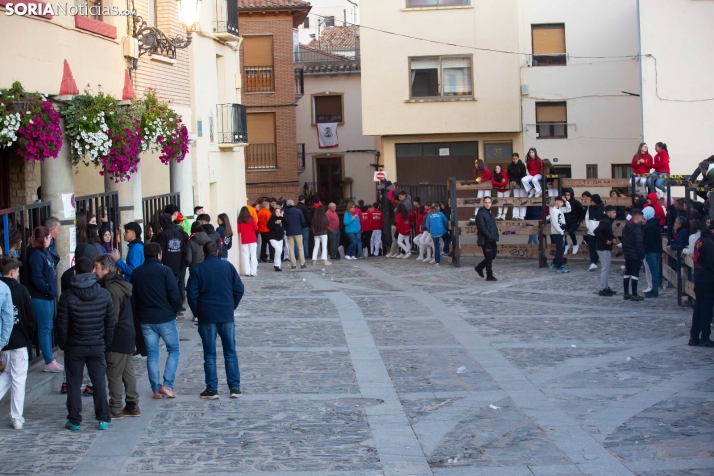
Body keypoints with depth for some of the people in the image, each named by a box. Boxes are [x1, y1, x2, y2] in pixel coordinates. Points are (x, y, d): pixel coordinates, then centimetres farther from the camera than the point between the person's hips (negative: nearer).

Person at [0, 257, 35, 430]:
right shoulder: (21, 290, -9)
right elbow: (31, 317, -5)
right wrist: (30, 338, 8)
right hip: (19, 341, -3)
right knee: (18, 378, 3)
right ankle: (17, 418, 4)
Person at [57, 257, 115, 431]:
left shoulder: (67, 297, -10)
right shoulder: (104, 294, -3)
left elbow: (62, 326, -8)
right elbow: (110, 323, 2)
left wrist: (62, 344, 5)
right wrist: (107, 343, 12)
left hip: (74, 347, -2)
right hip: (97, 346, 2)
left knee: (74, 384, 7)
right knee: (99, 383, 9)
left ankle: (74, 421, 9)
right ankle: (103, 420, 10)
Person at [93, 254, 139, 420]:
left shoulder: (112, 289, -20)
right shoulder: (120, 285, 13)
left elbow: (111, 319, -21)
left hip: (117, 338, -10)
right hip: (128, 336, 10)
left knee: (114, 375, -3)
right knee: (128, 372, 15)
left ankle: (116, 409, 2)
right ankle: (132, 406, 21)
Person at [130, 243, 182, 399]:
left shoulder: (136, 273, 5)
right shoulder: (164, 270, -9)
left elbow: (132, 298, 7)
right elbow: (175, 296, -12)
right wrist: (174, 310, 5)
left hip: (146, 320, 4)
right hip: (165, 318, -4)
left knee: (151, 354, 9)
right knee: (174, 350, 9)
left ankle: (156, 389, 7)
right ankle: (167, 384, -3)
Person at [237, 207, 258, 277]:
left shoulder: (240, 220, -4)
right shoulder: (251, 219, -6)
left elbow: (238, 230, -3)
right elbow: (256, 228, -6)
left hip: (244, 240, 1)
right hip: (252, 240, -1)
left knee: (245, 256, 5)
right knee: (253, 255, 3)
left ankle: (247, 272, -2)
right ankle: (253, 272, -1)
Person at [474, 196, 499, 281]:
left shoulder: (490, 213, 15)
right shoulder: (481, 214, -13)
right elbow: (481, 227, -19)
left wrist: (495, 235, 10)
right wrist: (489, 236, -20)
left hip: (492, 239, 9)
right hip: (485, 240, -9)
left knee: (493, 255, 14)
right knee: (489, 258, -2)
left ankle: (479, 267, 29)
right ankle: (489, 276, 7)